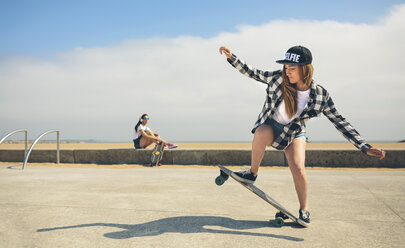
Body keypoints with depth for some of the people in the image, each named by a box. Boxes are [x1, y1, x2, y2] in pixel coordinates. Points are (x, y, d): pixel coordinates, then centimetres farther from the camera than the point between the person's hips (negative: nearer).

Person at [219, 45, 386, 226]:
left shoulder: (320, 95, -18)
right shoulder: (279, 78, -17)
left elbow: (339, 122, -14)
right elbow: (252, 73, -5)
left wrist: (365, 148, -17)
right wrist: (231, 57, -14)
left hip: (294, 132, 0)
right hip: (270, 125, 0)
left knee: (298, 167, -22)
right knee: (261, 134, -36)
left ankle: (304, 210, 3)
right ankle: (252, 173, -12)